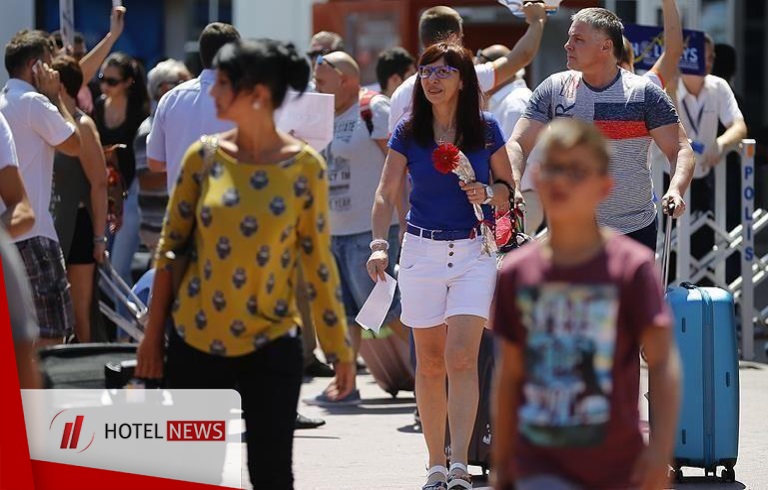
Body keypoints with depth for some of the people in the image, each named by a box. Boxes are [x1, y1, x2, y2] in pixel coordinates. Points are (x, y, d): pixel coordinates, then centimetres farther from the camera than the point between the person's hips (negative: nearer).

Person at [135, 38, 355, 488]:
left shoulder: (305, 167, -7)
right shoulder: (204, 157, -2)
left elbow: (319, 262, -1)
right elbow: (171, 246, 5)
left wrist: (340, 349, 1)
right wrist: (153, 334, 4)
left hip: (269, 346, -2)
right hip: (196, 341, 2)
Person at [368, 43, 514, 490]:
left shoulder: (487, 130, -1)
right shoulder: (408, 133, 1)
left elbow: (508, 187, 8)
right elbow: (387, 194, -2)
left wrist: (489, 193, -14)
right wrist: (380, 244, -17)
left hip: (475, 252, -2)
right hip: (423, 249, 2)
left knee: (462, 357, -14)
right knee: (430, 362, 6)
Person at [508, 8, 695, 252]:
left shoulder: (644, 93, -4)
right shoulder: (554, 89, 2)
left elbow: (680, 150, -6)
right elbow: (518, 143, -1)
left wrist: (676, 190, -26)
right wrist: (513, 185, -20)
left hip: (635, 231, -1)